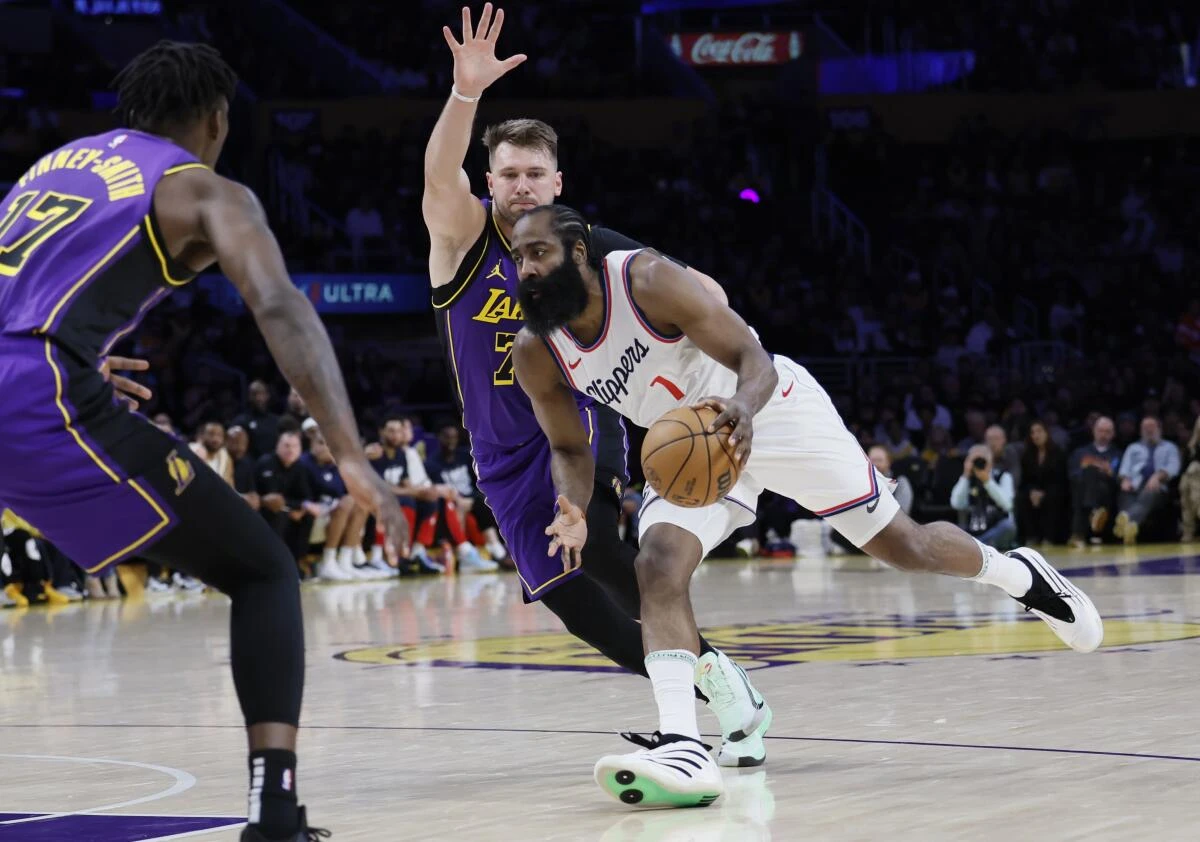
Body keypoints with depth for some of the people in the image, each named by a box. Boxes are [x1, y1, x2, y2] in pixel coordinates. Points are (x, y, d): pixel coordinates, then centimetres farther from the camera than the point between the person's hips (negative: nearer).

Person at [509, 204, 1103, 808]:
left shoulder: (647, 280, -29)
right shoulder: (535, 354, -14)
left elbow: (754, 360, -28)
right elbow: (569, 447, 1)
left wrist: (743, 409, -51)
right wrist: (575, 512, -21)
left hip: (770, 409, -4)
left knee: (900, 544, 2)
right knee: (658, 567, -22)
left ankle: (1016, 572, 32)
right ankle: (683, 748, -30)